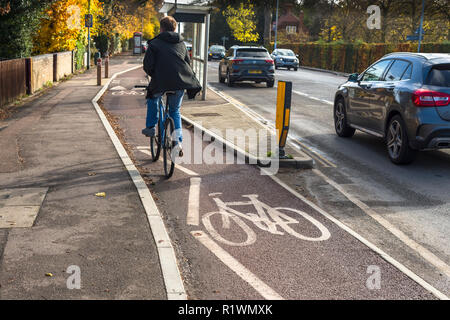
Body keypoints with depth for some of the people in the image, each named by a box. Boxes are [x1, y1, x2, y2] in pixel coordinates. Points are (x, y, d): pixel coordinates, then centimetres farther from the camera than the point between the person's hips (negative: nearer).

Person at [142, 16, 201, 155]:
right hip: (181, 82, 4)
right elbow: (188, 62, 20)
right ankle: (178, 142, 10)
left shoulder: (155, 43, 4)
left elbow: (148, 64, -1)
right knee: (175, 111, 20)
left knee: (153, 98, 29)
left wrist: (154, 76, 16)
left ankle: (150, 128, 23)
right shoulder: (181, 43, 18)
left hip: (162, 81, -4)